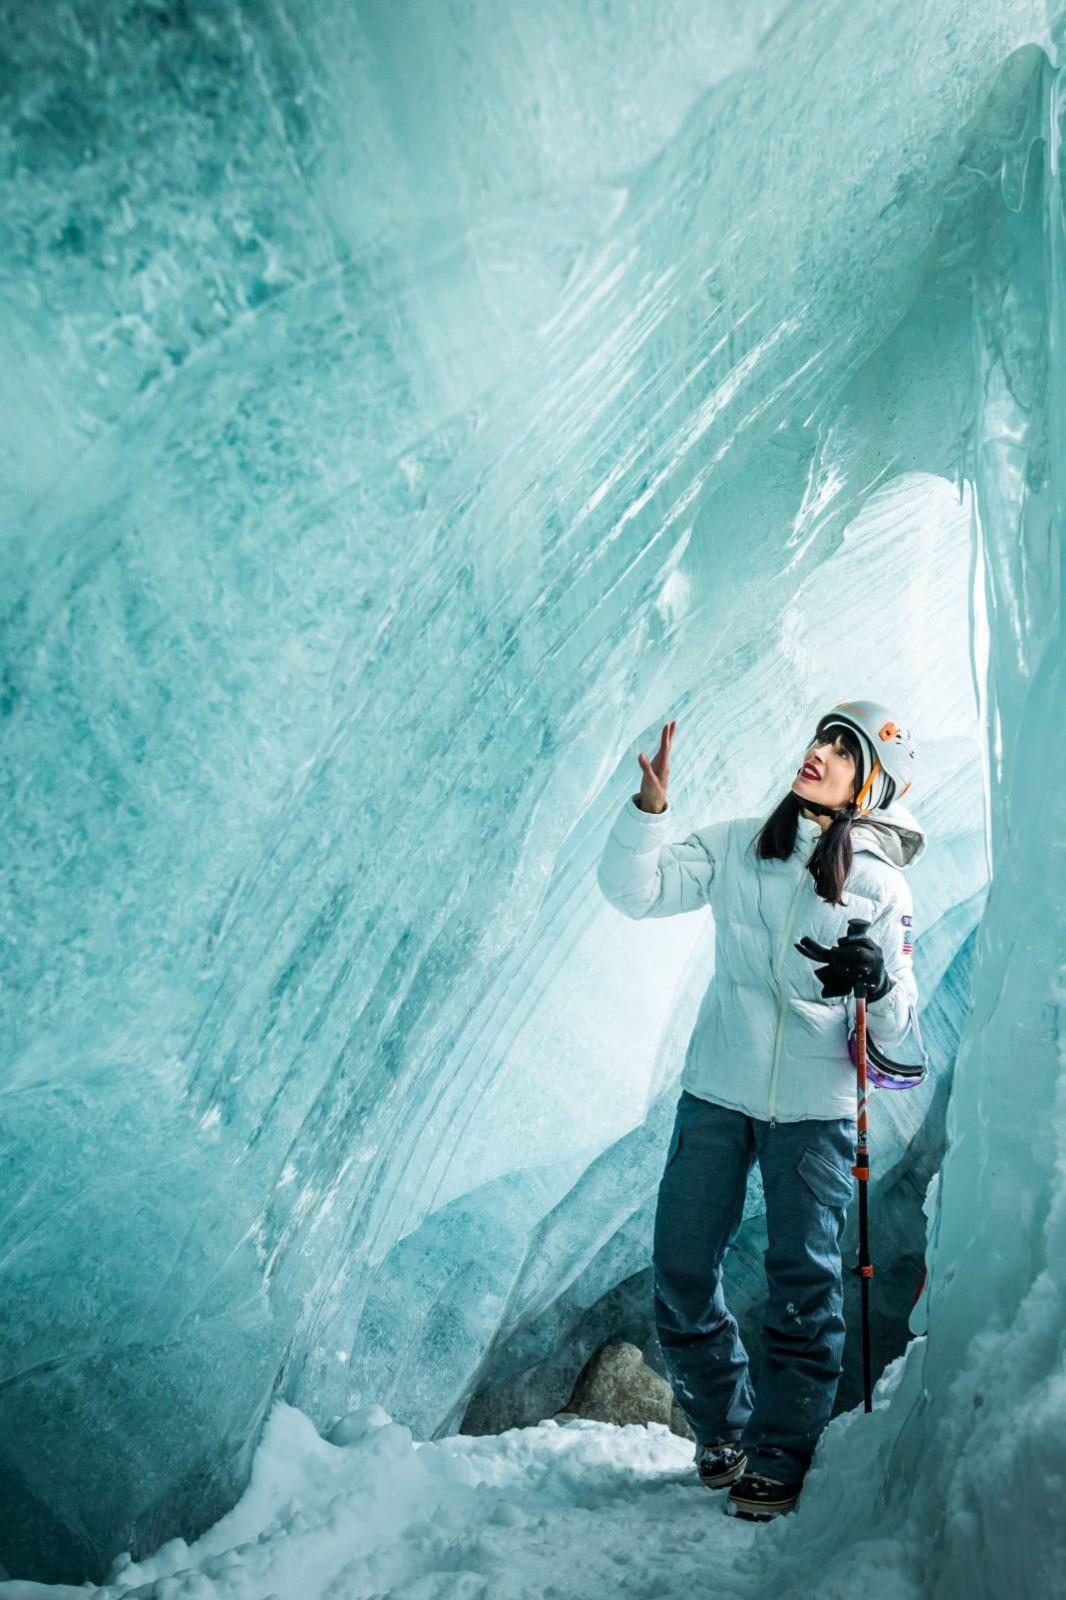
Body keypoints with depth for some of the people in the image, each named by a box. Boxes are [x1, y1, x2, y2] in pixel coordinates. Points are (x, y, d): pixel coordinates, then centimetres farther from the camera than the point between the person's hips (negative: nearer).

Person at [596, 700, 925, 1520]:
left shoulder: (882, 888, -3)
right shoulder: (740, 844, 3)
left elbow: (895, 1025, -3)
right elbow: (635, 890, -5)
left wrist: (879, 983, -25)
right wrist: (650, 804, -19)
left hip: (816, 1108, -2)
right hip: (716, 1091, 3)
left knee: (803, 1285, 2)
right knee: (681, 1275, 8)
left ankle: (781, 1456, 21)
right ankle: (724, 1429, 30)